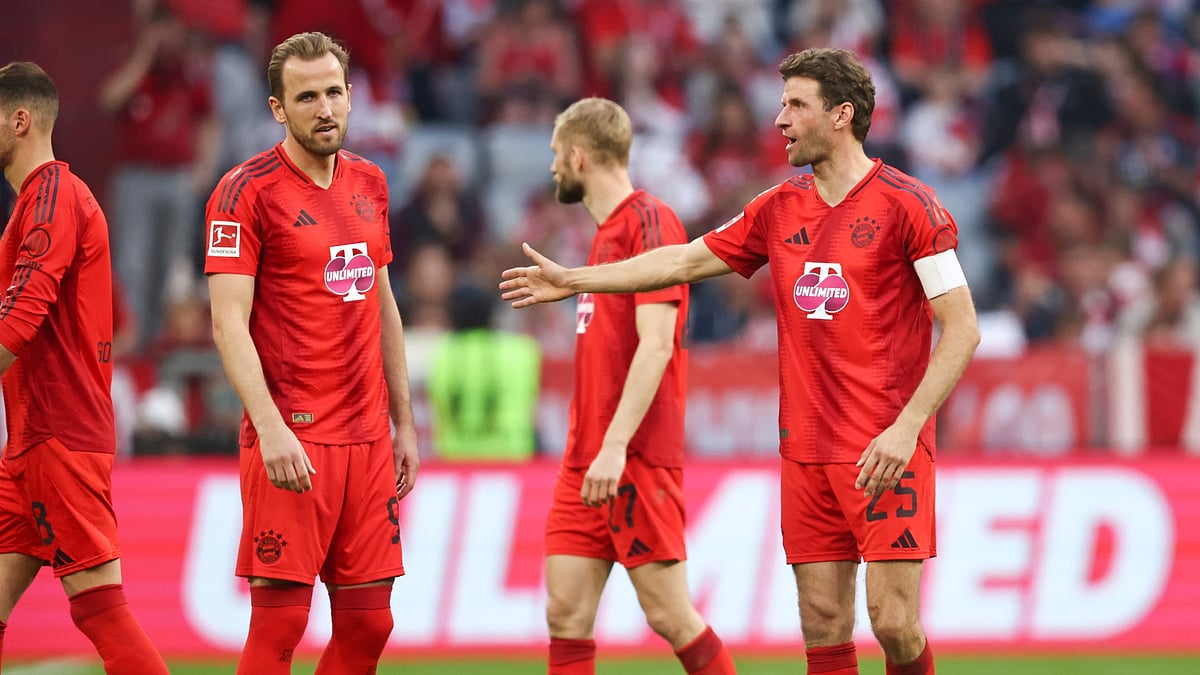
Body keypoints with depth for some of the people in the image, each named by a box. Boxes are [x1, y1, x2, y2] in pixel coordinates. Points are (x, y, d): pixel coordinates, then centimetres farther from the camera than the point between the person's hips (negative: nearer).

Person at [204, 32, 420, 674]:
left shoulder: (369, 183, 14)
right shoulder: (248, 190, -7)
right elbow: (229, 321, -12)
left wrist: (404, 424, 19)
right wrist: (270, 428, -22)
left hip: (367, 439, 7)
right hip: (291, 440, -6)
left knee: (368, 623, 5)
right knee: (279, 622, -8)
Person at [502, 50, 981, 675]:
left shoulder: (906, 204, -7)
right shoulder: (779, 209, 13)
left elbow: (962, 329, -9)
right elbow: (686, 259, 24)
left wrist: (906, 427, -17)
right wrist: (574, 280, 25)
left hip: (886, 452, -6)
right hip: (806, 452, 6)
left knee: (893, 622, -13)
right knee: (823, 625, 2)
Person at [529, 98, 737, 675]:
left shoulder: (649, 222, -10)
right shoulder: (606, 232, 18)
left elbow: (656, 345, -19)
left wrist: (615, 447, -24)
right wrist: (588, 447, 17)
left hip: (635, 459, -9)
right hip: (586, 459, 9)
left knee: (669, 614, -6)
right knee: (566, 614, 1)